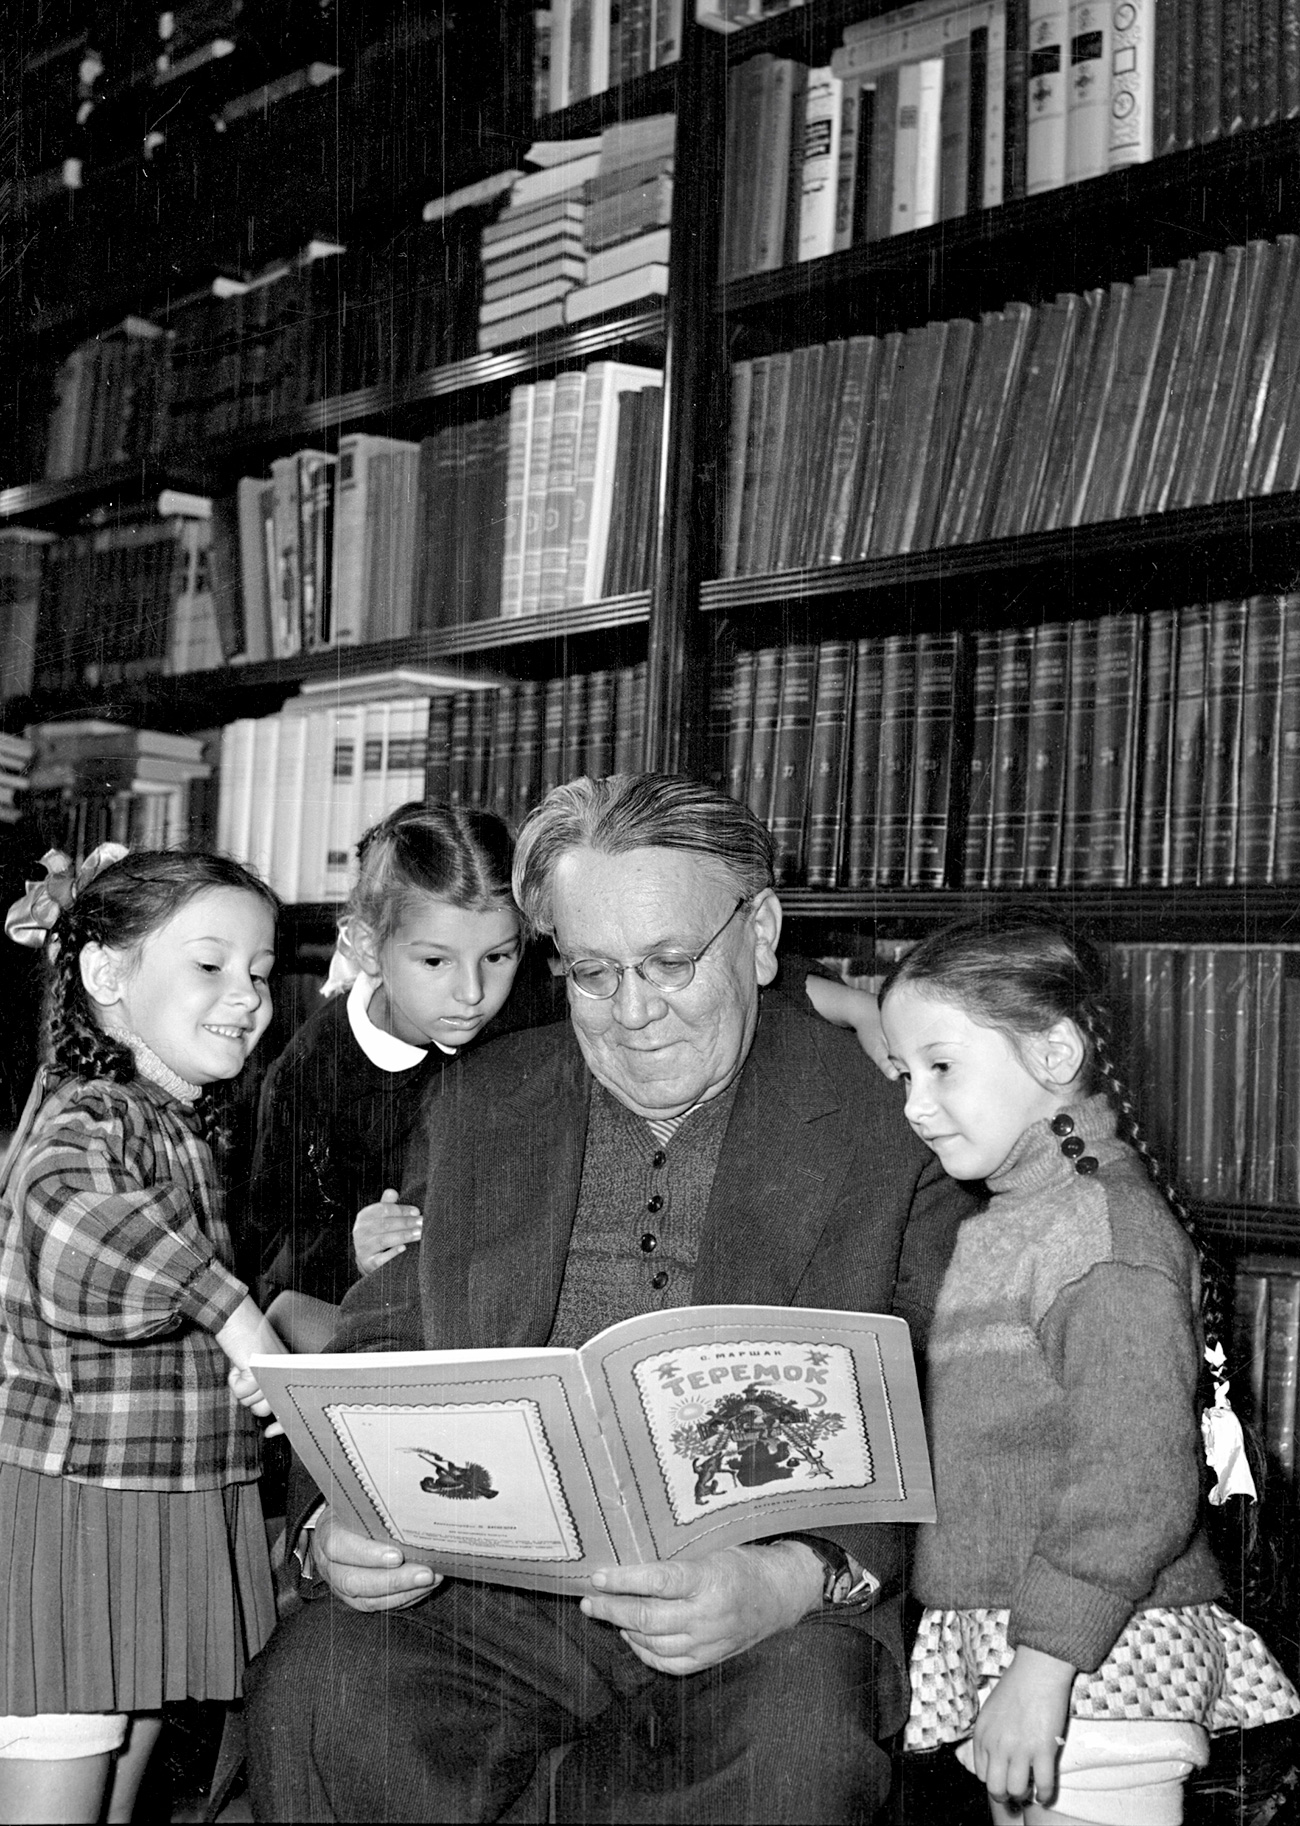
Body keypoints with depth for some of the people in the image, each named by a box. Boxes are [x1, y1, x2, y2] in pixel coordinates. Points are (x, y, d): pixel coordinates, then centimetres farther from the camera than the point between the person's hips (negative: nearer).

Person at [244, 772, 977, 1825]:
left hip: (763, 1621, -2)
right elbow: (381, 1351, 14)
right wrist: (333, 1524, -8)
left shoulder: (892, 1124, 1)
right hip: (482, 1587, 3)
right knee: (313, 1690, -24)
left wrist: (795, 1582, -22)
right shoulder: (477, 1107, 14)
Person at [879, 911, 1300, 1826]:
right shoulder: (1005, 1227, 14)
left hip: (1094, 1659, -9)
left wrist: (1042, 1667, -23)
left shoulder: (1110, 1229, -16)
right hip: (1015, 1647, 9)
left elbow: (1137, 1485, -22)